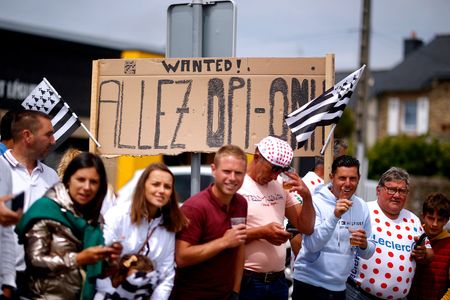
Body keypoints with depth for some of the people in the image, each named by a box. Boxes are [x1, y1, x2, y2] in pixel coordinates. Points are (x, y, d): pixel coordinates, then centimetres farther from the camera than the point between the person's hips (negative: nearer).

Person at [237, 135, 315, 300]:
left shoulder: (282, 186, 10)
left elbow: (306, 228, 9)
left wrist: (306, 196, -5)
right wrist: (261, 232, -21)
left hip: (278, 280, 6)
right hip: (247, 280, -6)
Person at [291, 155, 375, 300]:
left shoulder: (361, 207, 2)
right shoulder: (316, 202, -11)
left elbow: (368, 254, 8)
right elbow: (312, 245, -21)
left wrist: (364, 245, -15)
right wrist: (335, 216, -31)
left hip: (339, 287, 5)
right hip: (309, 283, -4)